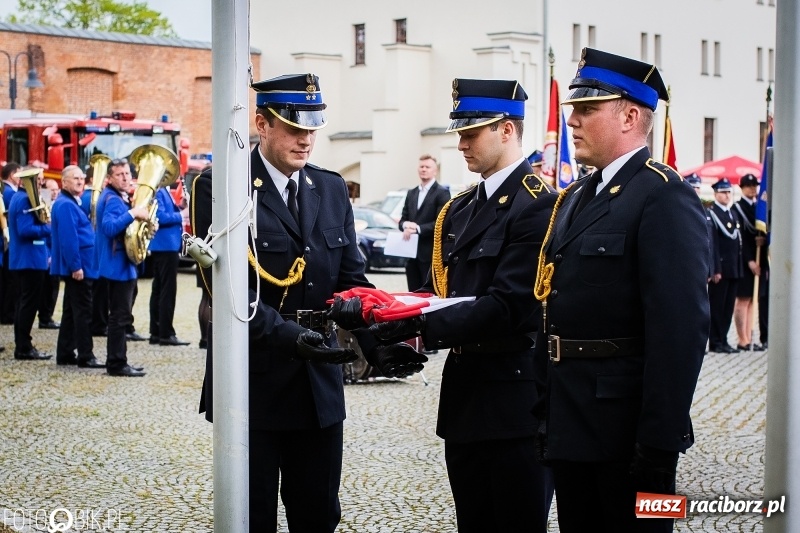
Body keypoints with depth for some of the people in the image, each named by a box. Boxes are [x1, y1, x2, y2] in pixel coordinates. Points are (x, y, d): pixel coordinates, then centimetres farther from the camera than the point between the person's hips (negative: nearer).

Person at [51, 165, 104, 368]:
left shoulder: (73, 203, 17)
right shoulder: (65, 205, -15)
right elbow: (68, 238, -22)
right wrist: (76, 266, -24)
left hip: (79, 265, 11)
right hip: (78, 266, -11)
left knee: (72, 310, 13)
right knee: (83, 311, -8)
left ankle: (65, 354, 18)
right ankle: (85, 356, -5)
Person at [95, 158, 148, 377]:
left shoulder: (120, 198, 15)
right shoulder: (113, 199, -15)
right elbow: (109, 227, -30)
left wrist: (142, 221, 8)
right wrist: (133, 213, -32)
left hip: (124, 265, 11)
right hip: (118, 266, -11)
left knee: (121, 315, 14)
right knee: (120, 316, -8)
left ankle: (118, 361, 21)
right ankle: (116, 364, -5)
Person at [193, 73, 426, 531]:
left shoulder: (332, 190, 10)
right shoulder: (219, 187, -8)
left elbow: (350, 279, 8)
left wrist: (376, 342, -10)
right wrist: (288, 335, -30)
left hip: (320, 384, 5)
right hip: (254, 380, -5)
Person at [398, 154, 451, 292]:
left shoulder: (442, 193, -3)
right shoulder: (411, 193, 19)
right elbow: (402, 219, 16)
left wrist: (418, 228, -19)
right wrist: (406, 225, -8)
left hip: (431, 254, -7)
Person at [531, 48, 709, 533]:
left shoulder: (664, 197, -14)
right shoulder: (577, 198, 14)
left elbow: (680, 329, -21)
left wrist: (659, 445, -24)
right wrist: (545, 411, 14)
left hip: (624, 428, -8)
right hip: (571, 426, 8)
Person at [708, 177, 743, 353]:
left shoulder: (733, 215, 18)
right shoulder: (711, 213, -9)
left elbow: (738, 240, 18)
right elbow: (712, 244, -15)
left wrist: (739, 268, 13)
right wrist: (716, 270, -19)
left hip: (734, 270, 8)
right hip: (720, 268, -8)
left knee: (728, 306, 10)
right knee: (717, 306, -2)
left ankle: (723, 340, 16)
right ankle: (715, 342, 3)